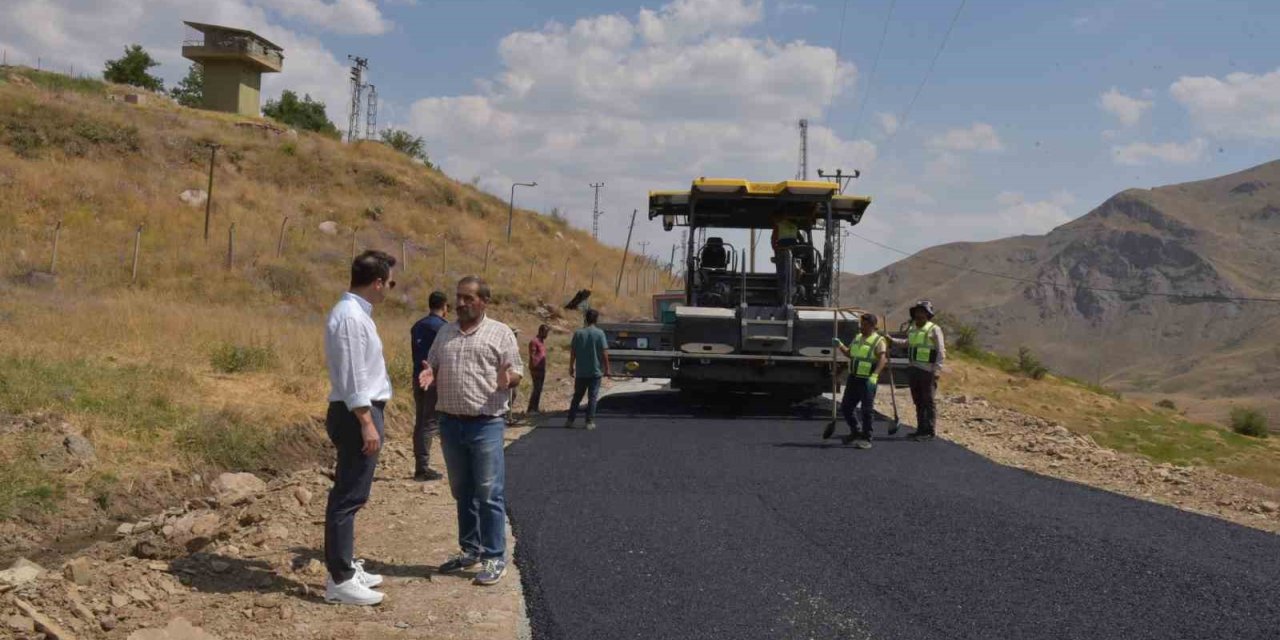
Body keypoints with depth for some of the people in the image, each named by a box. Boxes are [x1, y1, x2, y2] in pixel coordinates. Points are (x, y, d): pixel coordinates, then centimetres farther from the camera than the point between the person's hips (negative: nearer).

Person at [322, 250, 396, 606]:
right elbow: (352, 376, -22)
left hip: (362, 413, 11)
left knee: (350, 495, 16)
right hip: (357, 415, -11)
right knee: (348, 497, -6)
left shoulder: (357, 313, 14)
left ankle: (345, 567, 26)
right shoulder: (350, 316, -18)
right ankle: (340, 580, -1)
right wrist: (366, 423, -22)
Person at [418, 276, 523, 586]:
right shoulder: (445, 333, 12)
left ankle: (494, 558, 4)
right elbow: (433, 367, 19)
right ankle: (470, 550, 26)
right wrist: (429, 375, -5)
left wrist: (508, 379, -24)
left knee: (489, 494, -3)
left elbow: (517, 372, -1)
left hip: (486, 424, -5)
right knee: (462, 492, 14)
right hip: (451, 422, 5)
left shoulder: (501, 333, -1)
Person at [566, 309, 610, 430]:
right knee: (593, 397, 4)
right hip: (595, 371, -2)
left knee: (577, 397, 12)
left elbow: (572, 352, 2)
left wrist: (571, 367, 12)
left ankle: (570, 420, 10)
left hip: (581, 372, 2)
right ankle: (590, 422, 2)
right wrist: (606, 369, 0)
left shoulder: (578, 333, 0)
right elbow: (604, 353, -9)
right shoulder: (599, 333, -7)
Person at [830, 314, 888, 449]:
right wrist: (840, 346, 9)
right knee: (845, 407, 12)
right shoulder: (857, 338, 14)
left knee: (866, 410, -2)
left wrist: (875, 374, -34)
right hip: (853, 378, 8)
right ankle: (855, 433, 30)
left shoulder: (878, 341, -9)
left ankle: (866, 438, 7)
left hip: (867, 380, -8)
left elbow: (883, 359, -22)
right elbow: (849, 353, 26)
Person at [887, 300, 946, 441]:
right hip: (913, 370, 7)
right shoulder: (913, 330, 16)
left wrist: (937, 369, -17)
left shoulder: (934, 330, -5)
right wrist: (892, 340, 31)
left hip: (927, 371, -7)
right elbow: (907, 343, 37)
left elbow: (941, 352, -9)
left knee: (928, 402, -4)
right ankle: (921, 430, 16)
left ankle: (929, 432, -2)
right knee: (918, 402, 10)